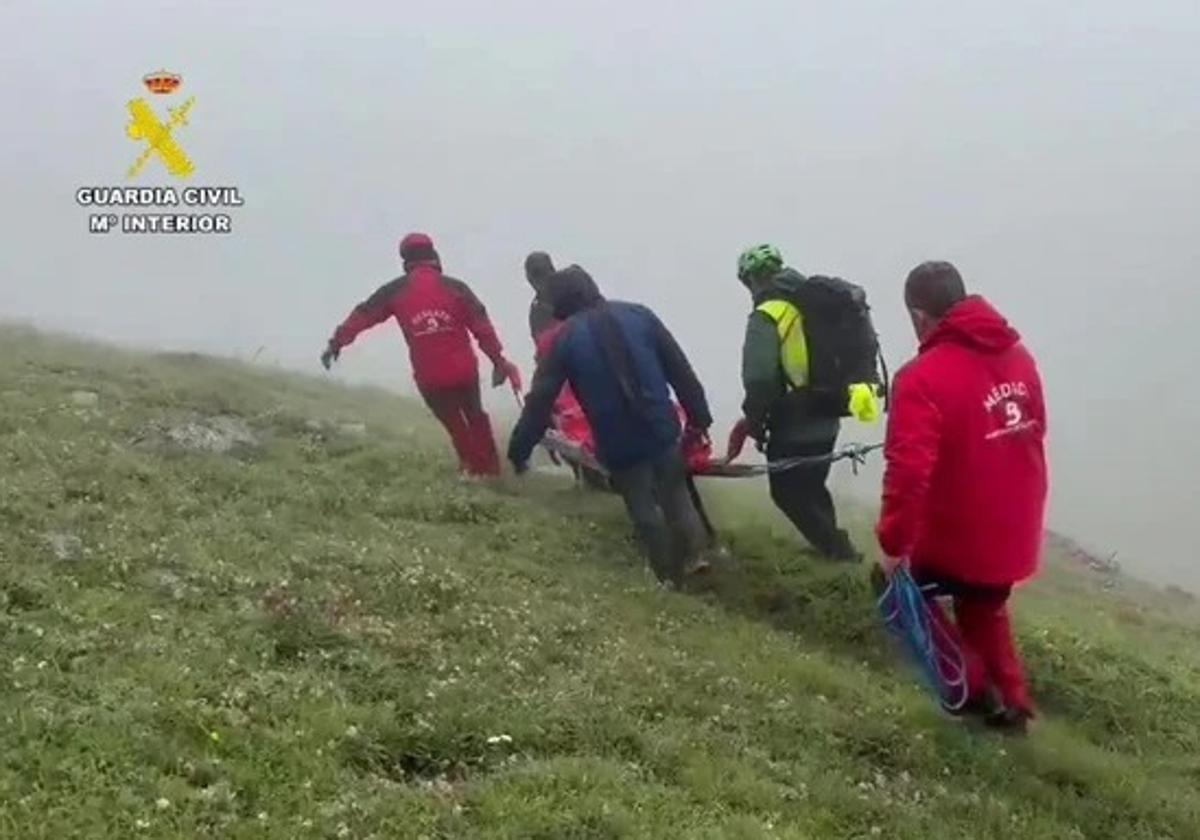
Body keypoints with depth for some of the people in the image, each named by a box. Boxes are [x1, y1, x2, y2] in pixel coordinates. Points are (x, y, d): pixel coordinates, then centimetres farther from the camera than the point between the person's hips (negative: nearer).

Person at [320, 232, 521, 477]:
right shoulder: (456, 287, -1)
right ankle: (491, 468, 25)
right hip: (464, 371, 1)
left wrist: (336, 343, 11)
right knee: (476, 417, 22)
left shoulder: (395, 290, 0)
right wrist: (499, 361, 0)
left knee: (455, 426, 19)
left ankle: (474, 468, 21)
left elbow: (362, 316, 3)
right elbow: (482, 326, -3)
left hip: (429, 378, 0)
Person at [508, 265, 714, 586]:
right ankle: (694, 554, 25)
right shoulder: (638, 314, 2)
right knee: (675, 495, 23)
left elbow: (540, 399, -4)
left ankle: (669, 574, 25)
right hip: (661, 428, 2)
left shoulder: (565, 339, -5)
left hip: (618, 442, -2)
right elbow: (681, 370, 3)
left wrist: (519, 450, 3)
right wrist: (699, 416, 11)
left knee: (643, 510, 15)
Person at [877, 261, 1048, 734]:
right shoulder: (1018, 357, 2)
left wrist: (893, 543, -18)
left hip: (958, 537, -7)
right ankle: (1010, 700, 32)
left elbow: (909, 471, -29)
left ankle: (972, 686, 16)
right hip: (1014, 534, 7)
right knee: (983, 609, 29)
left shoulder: (923, 378, -22)